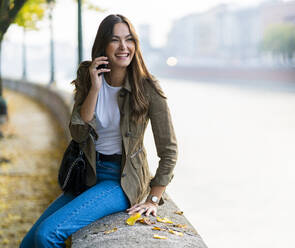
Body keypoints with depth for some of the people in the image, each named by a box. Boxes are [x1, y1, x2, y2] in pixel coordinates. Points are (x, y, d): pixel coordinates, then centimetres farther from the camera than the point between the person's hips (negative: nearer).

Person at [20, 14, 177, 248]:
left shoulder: (148, 88, -12)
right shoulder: (87, 78, 1)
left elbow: (169, 150, -8)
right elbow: (78, 134, -8)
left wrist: (153, 200, -9)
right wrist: (95, 88, -18)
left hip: (123, 181, -5)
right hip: (89, 175, 5)